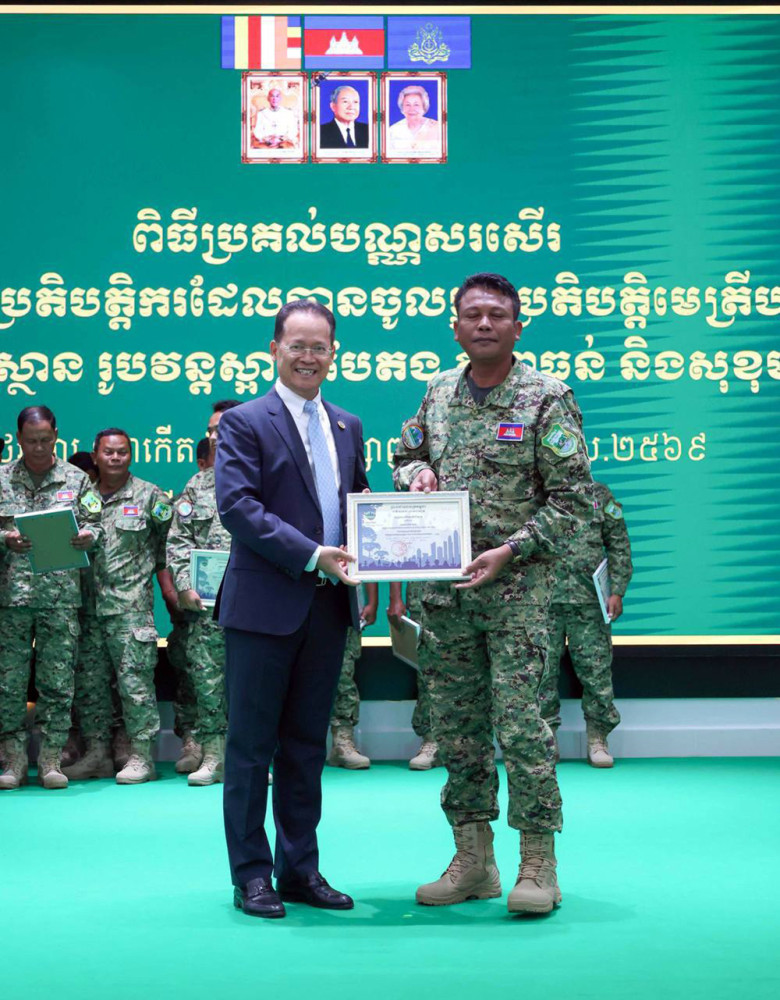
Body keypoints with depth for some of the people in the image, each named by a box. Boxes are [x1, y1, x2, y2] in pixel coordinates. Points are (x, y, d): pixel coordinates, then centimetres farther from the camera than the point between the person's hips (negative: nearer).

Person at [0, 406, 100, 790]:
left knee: (58, 681, 0)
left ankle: (51, 759, 9)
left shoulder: (77, 480, 10)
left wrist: (86, 536, -12)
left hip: (61, 595, 0)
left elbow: (93, 525, 10)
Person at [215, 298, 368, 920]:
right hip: (264, 605, -6)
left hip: (329, 606, 6)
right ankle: (251, 874, 11)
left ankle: (300, 869, 22)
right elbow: (237, 505, -14)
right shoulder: (244, 422, -4)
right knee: (252, 745, 2)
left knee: (307, 745, 13)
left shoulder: (347, 427, 15)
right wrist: (310, 555, -20)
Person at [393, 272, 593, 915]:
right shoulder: (438, 393, 11)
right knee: (457, 723, 9)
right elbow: (407, 453, 26)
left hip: (516, 585, -5)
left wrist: (510, 551, -16)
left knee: (520, 720, -7)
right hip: (444, 589, 5)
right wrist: (416, 472, 1)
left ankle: (538, 863, 5)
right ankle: (473, 860, 19)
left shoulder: (547, 398, -4)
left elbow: (573, 496, -7)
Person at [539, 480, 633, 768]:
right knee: (542, 669, 0)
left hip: (589, 601, 0)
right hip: (544, 597, 0)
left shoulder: (598, 494, 10)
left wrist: (617, 592, 1)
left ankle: (597, 738, 10)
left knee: (596, 668, 0)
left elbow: (619, 545, 9)